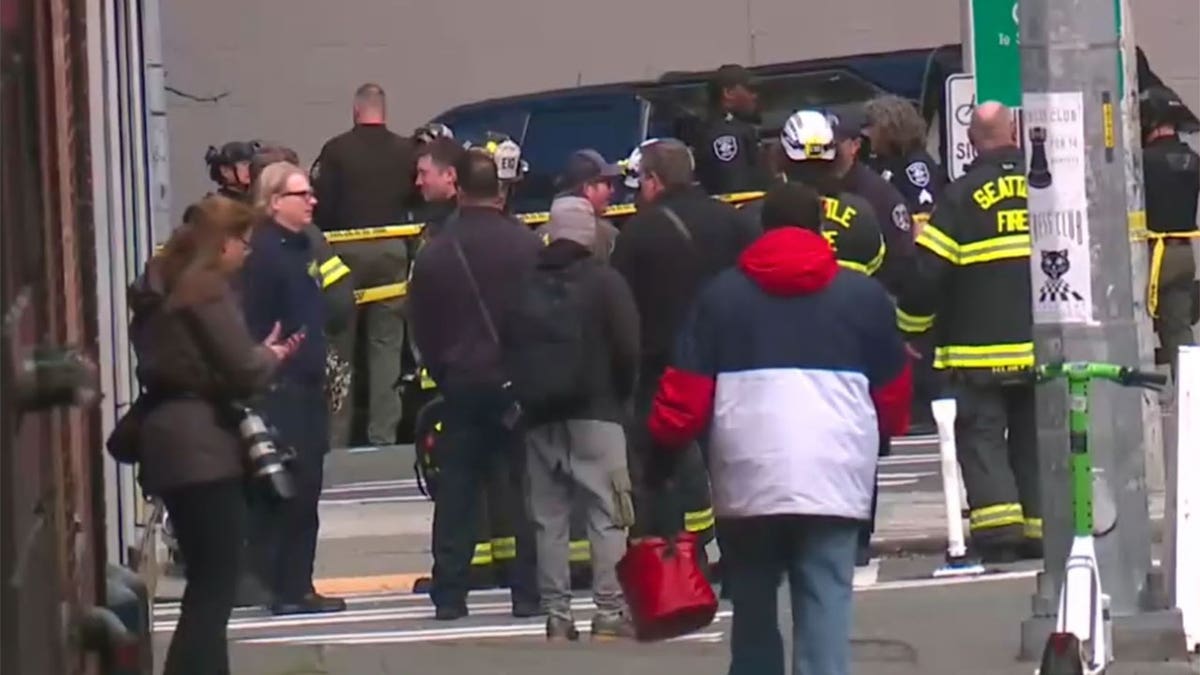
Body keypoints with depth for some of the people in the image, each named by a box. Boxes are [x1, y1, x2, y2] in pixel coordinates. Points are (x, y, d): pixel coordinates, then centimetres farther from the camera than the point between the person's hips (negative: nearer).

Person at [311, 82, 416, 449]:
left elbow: (321, 203, -8)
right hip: (392, 253, 1)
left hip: (347, 250, -1)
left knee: (340, 343, 8)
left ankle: (337, 435, 7)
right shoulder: (406, 151, 0)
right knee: (386, 346, 6)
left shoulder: (336, 150, -6)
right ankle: (383, 434, 2)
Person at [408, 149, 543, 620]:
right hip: (520, 384, -2)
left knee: (455, 492, 7)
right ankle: (529, 593, 0)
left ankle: (449, 595, 5)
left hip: (460, 386, 2)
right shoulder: (527, 246, -9)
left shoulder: (434, 253, -1)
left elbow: (421, 327, 3)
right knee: (526, 489, 3)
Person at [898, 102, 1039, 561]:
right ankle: (1040, 531, 12)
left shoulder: (962, 196, -8)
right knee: (1033, 439, 13)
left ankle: (998, 534, -16)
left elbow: (927, 270, -11)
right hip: (1044, 346, 4)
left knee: (982, 437, -2)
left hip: (980, 351, -4)